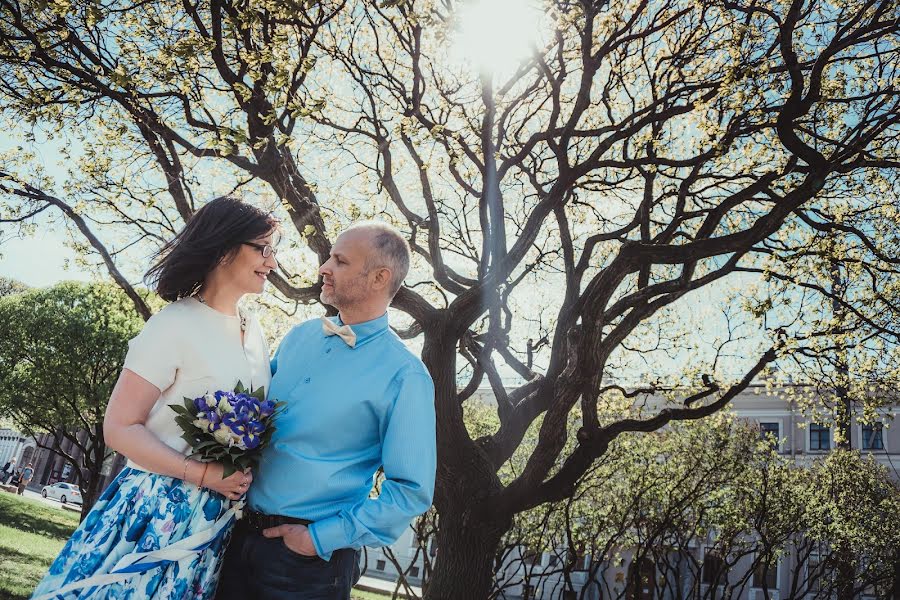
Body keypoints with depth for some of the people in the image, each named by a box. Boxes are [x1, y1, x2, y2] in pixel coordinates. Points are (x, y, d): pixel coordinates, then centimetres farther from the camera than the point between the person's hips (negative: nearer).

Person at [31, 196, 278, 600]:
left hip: (217, 521, 6)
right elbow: (120, 428, -13)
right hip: (158, 512, -6)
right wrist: (204, 474, -20)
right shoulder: (175, 325, -13)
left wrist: (243, 475, 1)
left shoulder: (253, 330, 7)